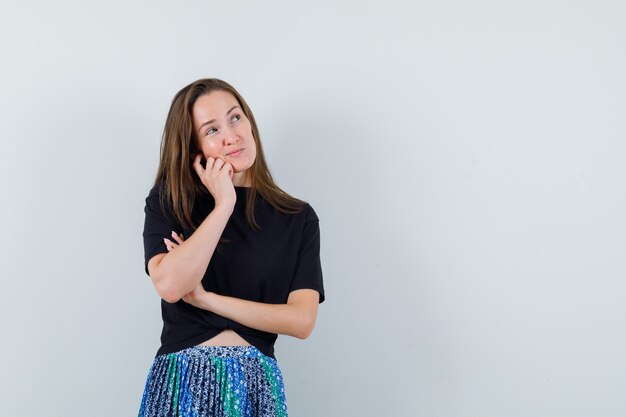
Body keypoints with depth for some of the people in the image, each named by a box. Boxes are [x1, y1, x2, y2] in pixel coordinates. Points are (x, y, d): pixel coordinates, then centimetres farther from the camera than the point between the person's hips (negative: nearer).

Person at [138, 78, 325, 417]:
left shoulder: (298, 218, 1)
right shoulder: (168, 201, 0)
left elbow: (302, 320, -8)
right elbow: (169, 285, -16)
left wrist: (206, 299, -11)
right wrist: (224, 205, -14)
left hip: (256, 385, 1)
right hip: (181, 381, -1)